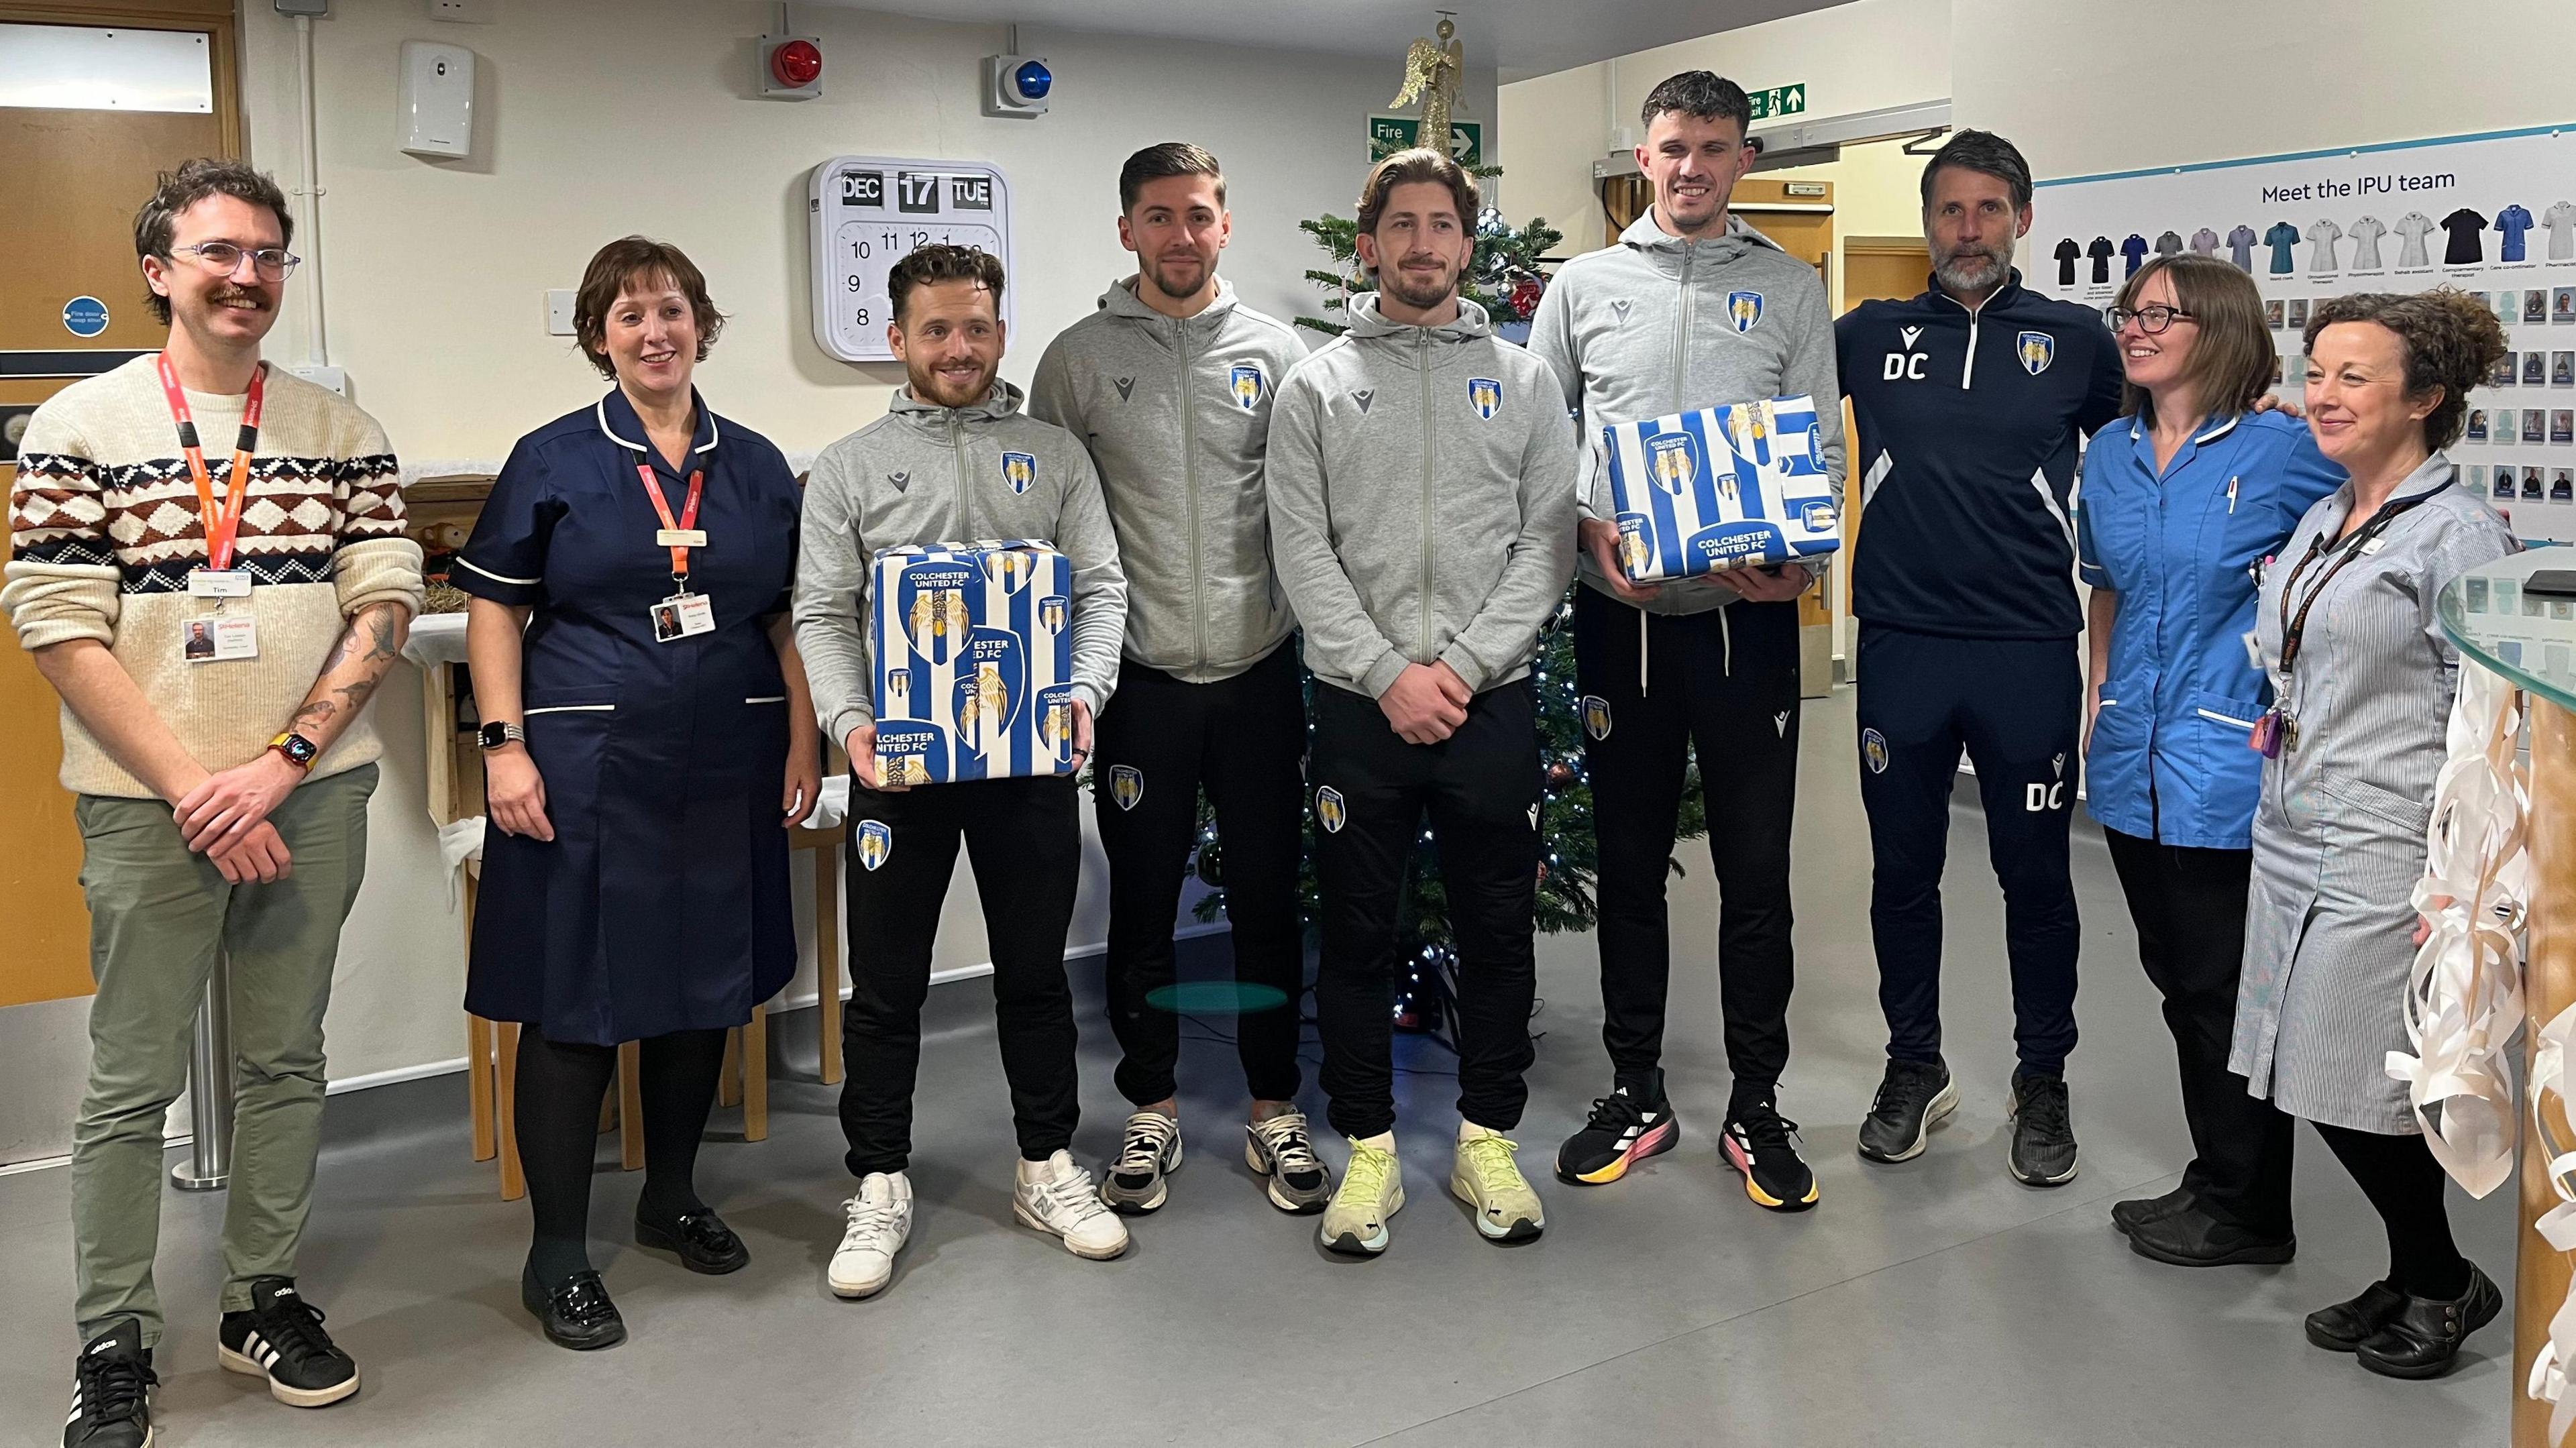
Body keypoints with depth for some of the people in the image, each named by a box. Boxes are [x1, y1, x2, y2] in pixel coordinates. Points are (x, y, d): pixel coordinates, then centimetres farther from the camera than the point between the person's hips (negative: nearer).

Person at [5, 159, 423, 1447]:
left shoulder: (342, 432, 6)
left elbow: (385, 606, 1)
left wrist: (282, 762, -11)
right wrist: (194, 786, -14)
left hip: (312, 794, 3)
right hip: (148, 804, -2)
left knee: (287, 1058, 13)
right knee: (133, 1083, 6)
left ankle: (263, 1296, 28)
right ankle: (113, 1343, 20)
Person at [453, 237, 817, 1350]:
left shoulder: (756, 465, 9)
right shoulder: (553, 460, 0)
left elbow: (788, 616, 12)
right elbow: (493, 608, -1)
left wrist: (803, 742, 6)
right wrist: (505, 744, -10)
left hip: (723, 771, 4)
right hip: (585, 769, -3)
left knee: (706, 987, 13)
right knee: (574, 1003, 0)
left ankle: (672, 1199, 33)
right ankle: (557, 1255, 12)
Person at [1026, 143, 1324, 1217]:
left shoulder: (1275, 353, 4)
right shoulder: (1079, 359, 1)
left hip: (1260, 671, 1)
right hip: (1140, 681, -1)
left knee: (1268, 897, 8)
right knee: (1142, 903, 9)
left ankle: (1274, 1109, 23)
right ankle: (1152, 1109, 25)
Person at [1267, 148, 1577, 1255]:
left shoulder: (1522, 378, 7)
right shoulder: (1317, 385, 5)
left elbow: (1548, 543, 0)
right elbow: (1303, 553, -2)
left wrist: (1463, 667, -11)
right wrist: (1388, 674, -12)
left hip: (1492, 699, 1)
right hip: (1360, 702, -1)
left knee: (1498, 929, 8)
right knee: (1357, 933, 6)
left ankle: (1487, 1140, 24)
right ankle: (1369, 1150, 20)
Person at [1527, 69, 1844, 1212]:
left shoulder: (1790, 290, 7)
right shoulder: (1583, 286, 8)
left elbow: (1823, 451, 4)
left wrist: (1799, 558, -14)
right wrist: (1586, 527, -10)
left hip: (1748, 614, 0)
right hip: (1622, 614, 1)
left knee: (1756, 869, 4)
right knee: (1629, 861, 10)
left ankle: (1756, 1105, 19)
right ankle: (1636, 1093, 24)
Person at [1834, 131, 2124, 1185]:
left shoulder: (2075, 339, 5)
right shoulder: (1868, 335, 7)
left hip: (2031, 650, -1)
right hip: (1900, 644, 1)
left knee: (2035, 872, 7)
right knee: (1903, 867, 10)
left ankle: (2043, 1081, 23)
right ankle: (1915, 1067, 27)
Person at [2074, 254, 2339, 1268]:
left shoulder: (2281, 451, -10)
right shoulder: (2111, 455, 9)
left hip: (2229, 766, -6)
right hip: (2134, 764, 7)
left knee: (2226, 993, 2)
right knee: (2179, 983, 16)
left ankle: (2247, 1211, 19)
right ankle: (2215, 1179, 32)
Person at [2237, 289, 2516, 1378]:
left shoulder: (2459, 534, -11)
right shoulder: (2319, 522, 13)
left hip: (2384, 855, -8)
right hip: (2290, 840, 8)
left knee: (2356, 1088, -1)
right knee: (2316, 1081, 11)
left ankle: (2443, 1283, 23)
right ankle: (2413, 1275, 29)